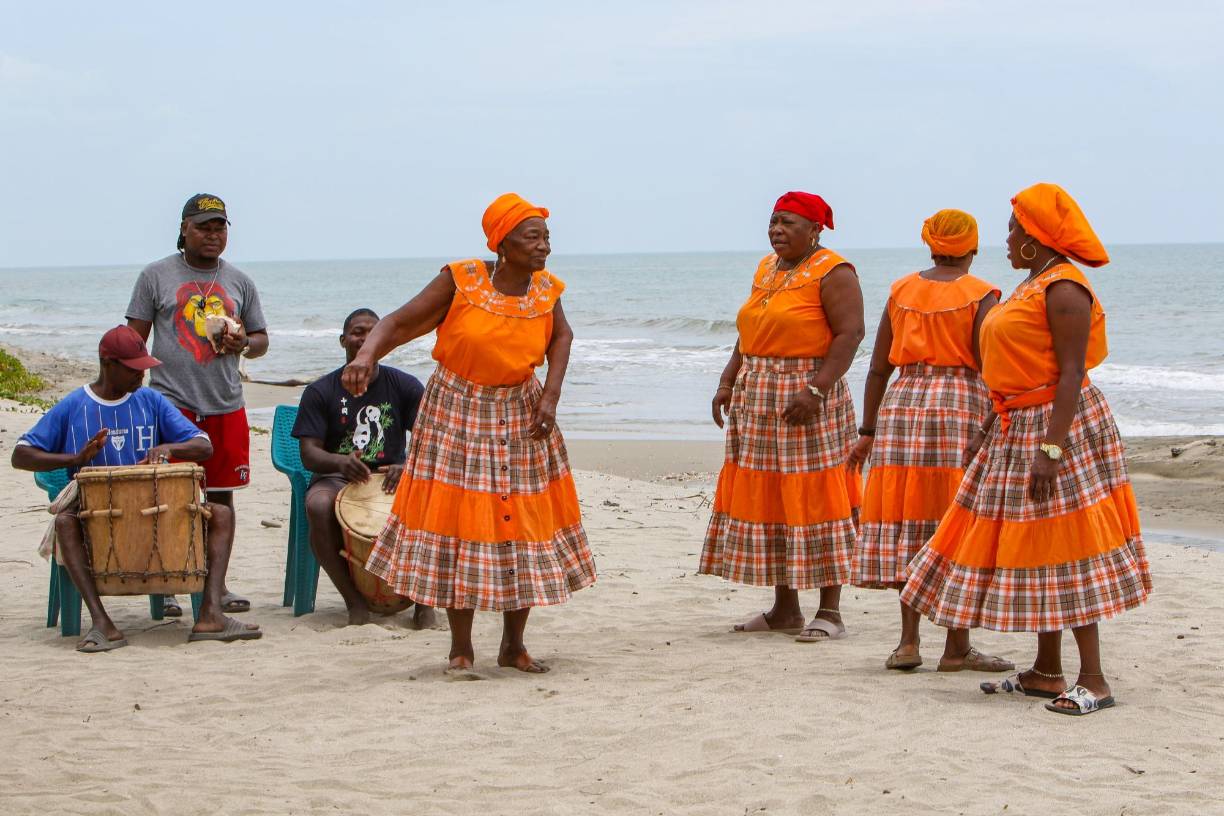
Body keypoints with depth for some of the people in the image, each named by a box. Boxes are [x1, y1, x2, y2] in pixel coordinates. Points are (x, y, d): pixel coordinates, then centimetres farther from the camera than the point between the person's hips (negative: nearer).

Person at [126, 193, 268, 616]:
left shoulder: (239, 282, 14)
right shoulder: (156, 276, 5)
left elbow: (262, 339, 19)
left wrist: (243, 344, -5)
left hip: (226, 406, 3)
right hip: (171, 403, -3)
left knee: (222, 494, 7)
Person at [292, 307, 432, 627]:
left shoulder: (404, 386, 5)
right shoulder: (321, 392, 2)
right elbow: (309, 454, -6)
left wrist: (408, 466, -26)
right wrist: (340, 462, -29)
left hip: (392, 477, 1)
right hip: (337, 478, -1)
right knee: (318, 506, -37)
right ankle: (354, 601, -25)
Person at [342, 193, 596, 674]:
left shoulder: (545, 291, -4)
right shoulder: (461, 282, -15)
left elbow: (561, 337, 16)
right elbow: (398, 323, -16)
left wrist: (551, 395, 2)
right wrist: (367, 355, -37)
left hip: (521, 417, 4)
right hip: (458, 414, -4)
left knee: (524, 524, 4)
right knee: (460, 523, -3)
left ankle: (513, 645, 18)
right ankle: (461, 648, 9)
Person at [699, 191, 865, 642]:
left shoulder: (832, 272, -9)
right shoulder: (766, 269, 16)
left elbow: (850, 333, -17)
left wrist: (817, 390, -25)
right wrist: (728, 381, 8)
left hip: (806, 399, -8)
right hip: (758, 398, 8)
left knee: (814, 500, -7)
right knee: (767, 501, 8)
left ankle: (830, 612, -2)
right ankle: (785, 610, 15)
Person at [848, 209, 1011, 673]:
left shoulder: (901, 292, 9)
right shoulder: (981, 296, -3)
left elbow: (878, 367, 8)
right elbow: (989, 367, -9)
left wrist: (868, 432, 11)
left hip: (902, 404, 4)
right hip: (962, 405, -4)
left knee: (907, 521, 8)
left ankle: (908, 641, 6)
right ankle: (957, 648, 2)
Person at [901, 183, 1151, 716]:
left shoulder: (1063, 288, -15)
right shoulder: (1031, 286, 16)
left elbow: (1071, 374, -21)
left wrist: (1051, 448, -27)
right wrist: (989, 430, 22)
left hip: (1058, 424, -10)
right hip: (1016, 430, 10)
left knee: (1063, 552, -10)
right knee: (1032, 550, 11)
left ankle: (1093, 680, -8)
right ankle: (1046, 673, 18)